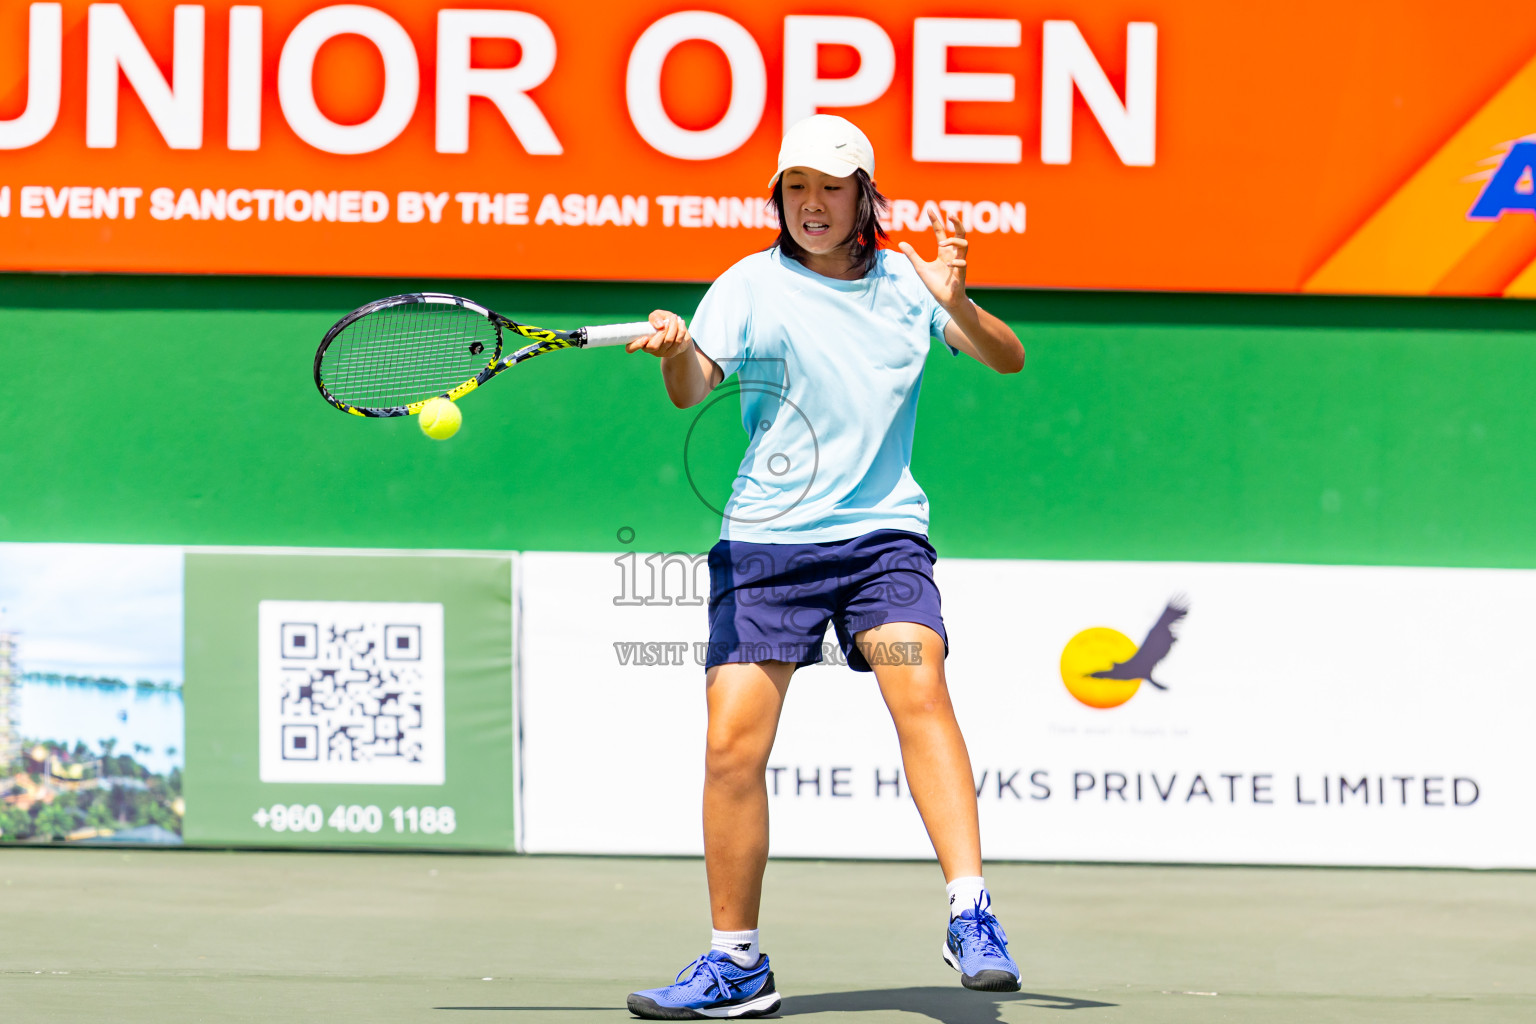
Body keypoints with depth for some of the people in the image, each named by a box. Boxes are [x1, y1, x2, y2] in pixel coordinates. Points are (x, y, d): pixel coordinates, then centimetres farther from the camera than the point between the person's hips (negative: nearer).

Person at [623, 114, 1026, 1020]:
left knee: (920, 688, -25)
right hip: (766, 543, 0)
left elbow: (1008, 359, 7)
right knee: (734, 744, -6)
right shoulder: (754, 284, 1)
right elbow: (692, 389, -11)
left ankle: (972, 915, -27)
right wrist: (676, 353, -35)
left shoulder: (904, 277, 7)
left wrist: (956, 304, -13)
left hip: (883, 535, 0)